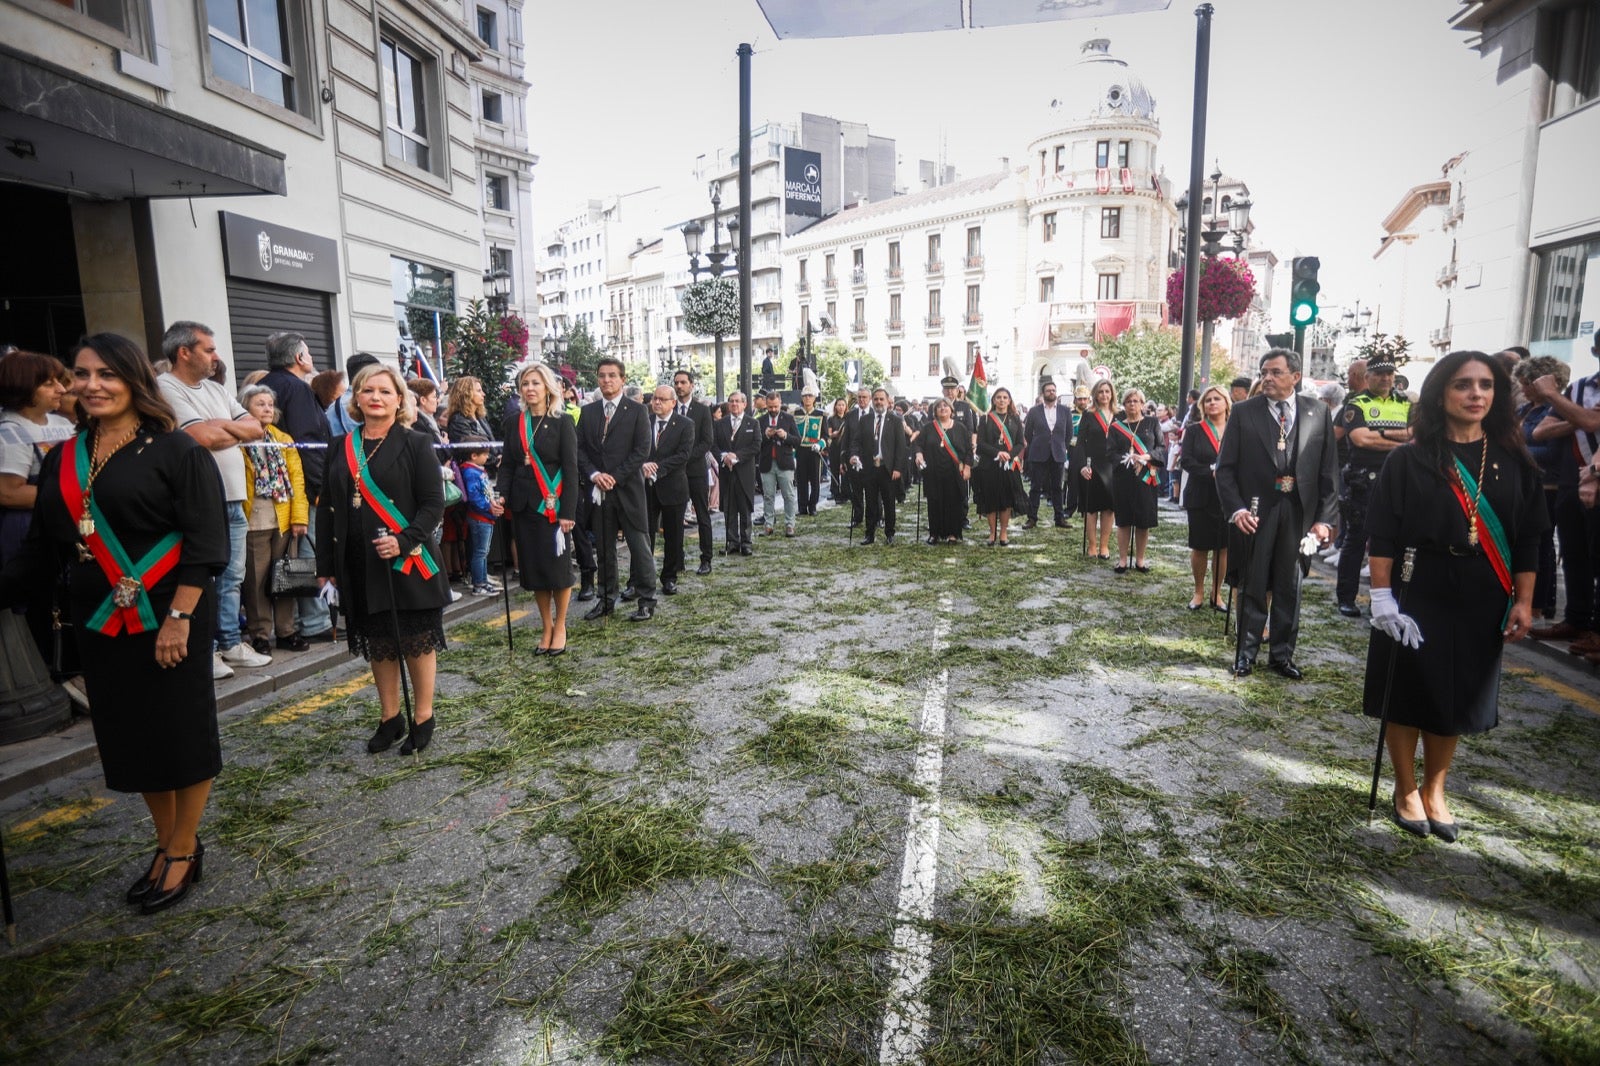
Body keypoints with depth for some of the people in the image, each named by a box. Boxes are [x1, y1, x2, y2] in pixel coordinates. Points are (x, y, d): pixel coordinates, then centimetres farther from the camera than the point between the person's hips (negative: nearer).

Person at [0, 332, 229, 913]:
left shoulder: (174, 450, -8)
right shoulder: (62, 460, 9)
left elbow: (203, 541, -13)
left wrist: (179, 617, -18)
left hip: (167, 618, -6)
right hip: (101, 622, 6)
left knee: (181, 731, 4)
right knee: (129, 736, 12)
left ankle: (184, 850, 20)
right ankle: (168, 842, 29)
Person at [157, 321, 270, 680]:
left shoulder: (216, 390, 17)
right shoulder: (165, 388, -8)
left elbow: (257, 429, 11)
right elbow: (202, 437, -19)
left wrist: (221, 425, -6)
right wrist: (238, 431, -1)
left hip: (233, 500, 8)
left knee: (232, 578, 14)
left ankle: (230, 643, 24)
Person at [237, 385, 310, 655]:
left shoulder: (284, 440, 12)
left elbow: (297, 479, 6)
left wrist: (299, 517, -2)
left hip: (284, 520, 4)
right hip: (253, 522, -4)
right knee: (256, 580, 2)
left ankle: (286, 631, 19)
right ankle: (260, 635, 12)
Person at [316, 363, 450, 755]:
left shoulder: (416, 444, -3)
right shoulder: (341, 448, 10)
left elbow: (433, 503, -9)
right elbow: (327, 509, 11)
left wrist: (403, 541, -22)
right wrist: (325, 566, 7)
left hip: (408, 563, -4)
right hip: (360, 566, 4)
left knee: (417, 642, 5)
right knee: (378, 644, 13)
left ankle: (423, 718, 19)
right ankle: (390, 718, 27)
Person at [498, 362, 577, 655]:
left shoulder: (562, 422, -3)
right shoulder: (514, 424, 10)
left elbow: (571, 469, -7)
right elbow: (507, 466, 11)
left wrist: (567, 511, -14)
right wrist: (502, 496, -7)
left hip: (553, 505, -4)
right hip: (523, 505, 4)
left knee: (558, 565, 1)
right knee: (533, 567, 7)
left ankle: (560, 628, 16)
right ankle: (546, 628, 19)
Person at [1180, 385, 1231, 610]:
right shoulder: (1194, 430, 2)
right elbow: (1186, 460, -9)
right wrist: (1211, 472, -21)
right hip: (1201, 496, -1)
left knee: (1223, 547, 7)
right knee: (1200, 546, 6)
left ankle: (1216, 593, 19)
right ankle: (1199, 592, 20)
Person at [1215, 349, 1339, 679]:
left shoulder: (1317, 413, 3)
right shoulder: (1244, 412, -1)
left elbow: (1329, 470, 5)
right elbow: (1225, 467, -2)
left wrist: (1324, 518, -1)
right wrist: (1236, 509, -13)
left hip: (1300, 513, 2)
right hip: (1257, 512, -1)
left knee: (1289, 588, 10)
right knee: (1253, 586, 7)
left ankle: (1283, 654, 23)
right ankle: (1246, 652, 20)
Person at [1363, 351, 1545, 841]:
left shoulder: (1513, 462, 4)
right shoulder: (1410, 459, -6)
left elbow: (1527, 538, 6)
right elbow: (1382, 534, -8)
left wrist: (1523, 601, 1)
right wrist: (1382, 598, -13)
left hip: (1480, 602, 3)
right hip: (1418, 595, -3)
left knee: (1458, 698, 12)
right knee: (1408, 694, 5)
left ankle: (1434, 789, 30)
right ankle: (1406, 790, 23)